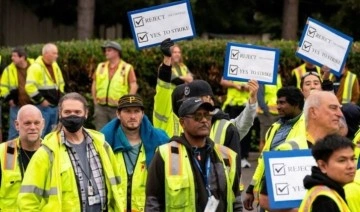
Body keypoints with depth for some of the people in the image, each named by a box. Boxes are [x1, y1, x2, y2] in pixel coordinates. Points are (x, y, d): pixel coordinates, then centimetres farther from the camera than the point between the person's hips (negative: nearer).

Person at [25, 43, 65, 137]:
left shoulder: (55, 66, 13)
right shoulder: (36, 67, -15)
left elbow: (61, 82, 27)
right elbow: (30, 86, -24)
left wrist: (60, 97, 14)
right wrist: (41, 100, -19)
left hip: (55, 106, 8)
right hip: (43, 107, -8)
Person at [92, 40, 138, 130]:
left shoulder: (127, 68, -1)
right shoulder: (100, 67, 12)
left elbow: (134, 86, -5)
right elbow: (94, 84, 17)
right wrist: (95, 100, 10)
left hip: (118, 108, -4)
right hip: (101, 107, 4)